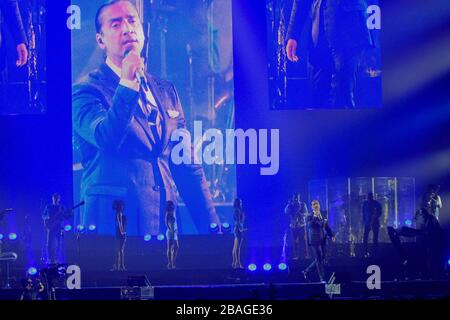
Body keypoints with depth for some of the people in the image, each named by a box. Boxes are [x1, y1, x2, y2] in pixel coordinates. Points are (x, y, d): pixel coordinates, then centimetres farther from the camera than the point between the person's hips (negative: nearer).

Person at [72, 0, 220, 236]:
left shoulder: (166, 90, 15)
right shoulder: (86, 90, -2)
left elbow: (187, 166, 16)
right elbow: (107, 139, -22)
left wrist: (212, 229, 9)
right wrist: (127, 82, -22)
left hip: (168, 223, 5)